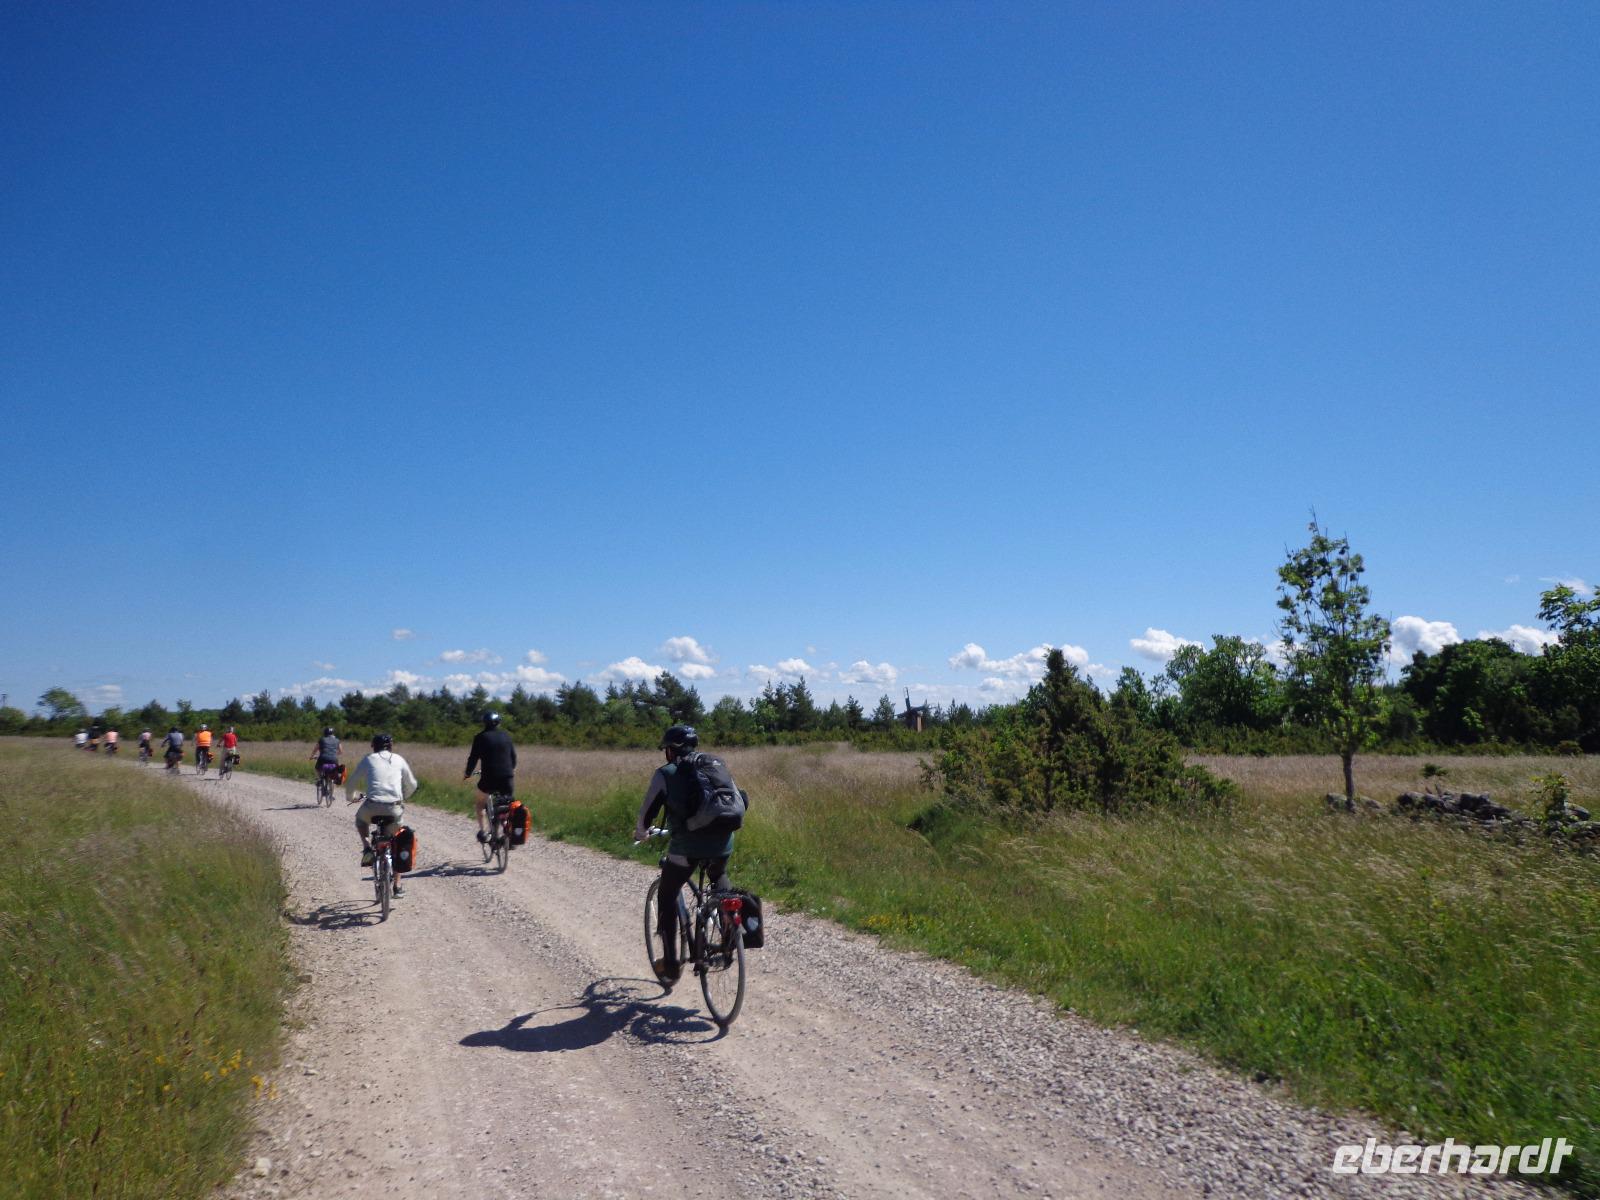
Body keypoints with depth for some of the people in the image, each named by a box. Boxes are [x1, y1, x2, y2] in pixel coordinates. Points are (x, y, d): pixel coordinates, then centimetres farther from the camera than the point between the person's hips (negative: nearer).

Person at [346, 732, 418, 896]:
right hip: (394, 809, 1)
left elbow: (351, 783, 17)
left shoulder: (369, 759, 11)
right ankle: (397, 885, 18)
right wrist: (404, 798, 43)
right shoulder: (399, 760, 15)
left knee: (360, 819, 35)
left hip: (373, 807, -1)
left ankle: (367, 847, 11)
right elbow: (412, 785, 23)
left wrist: (350, 798, 37)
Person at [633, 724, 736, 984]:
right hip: (723, 842, 4)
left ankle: (671, 965, 19)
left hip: (686, 846, -4)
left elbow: (647, 813, 7)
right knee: (719, 877, 37)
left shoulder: (665, 773, 4)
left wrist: (640, 833, 28)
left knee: (667, 899, 19)